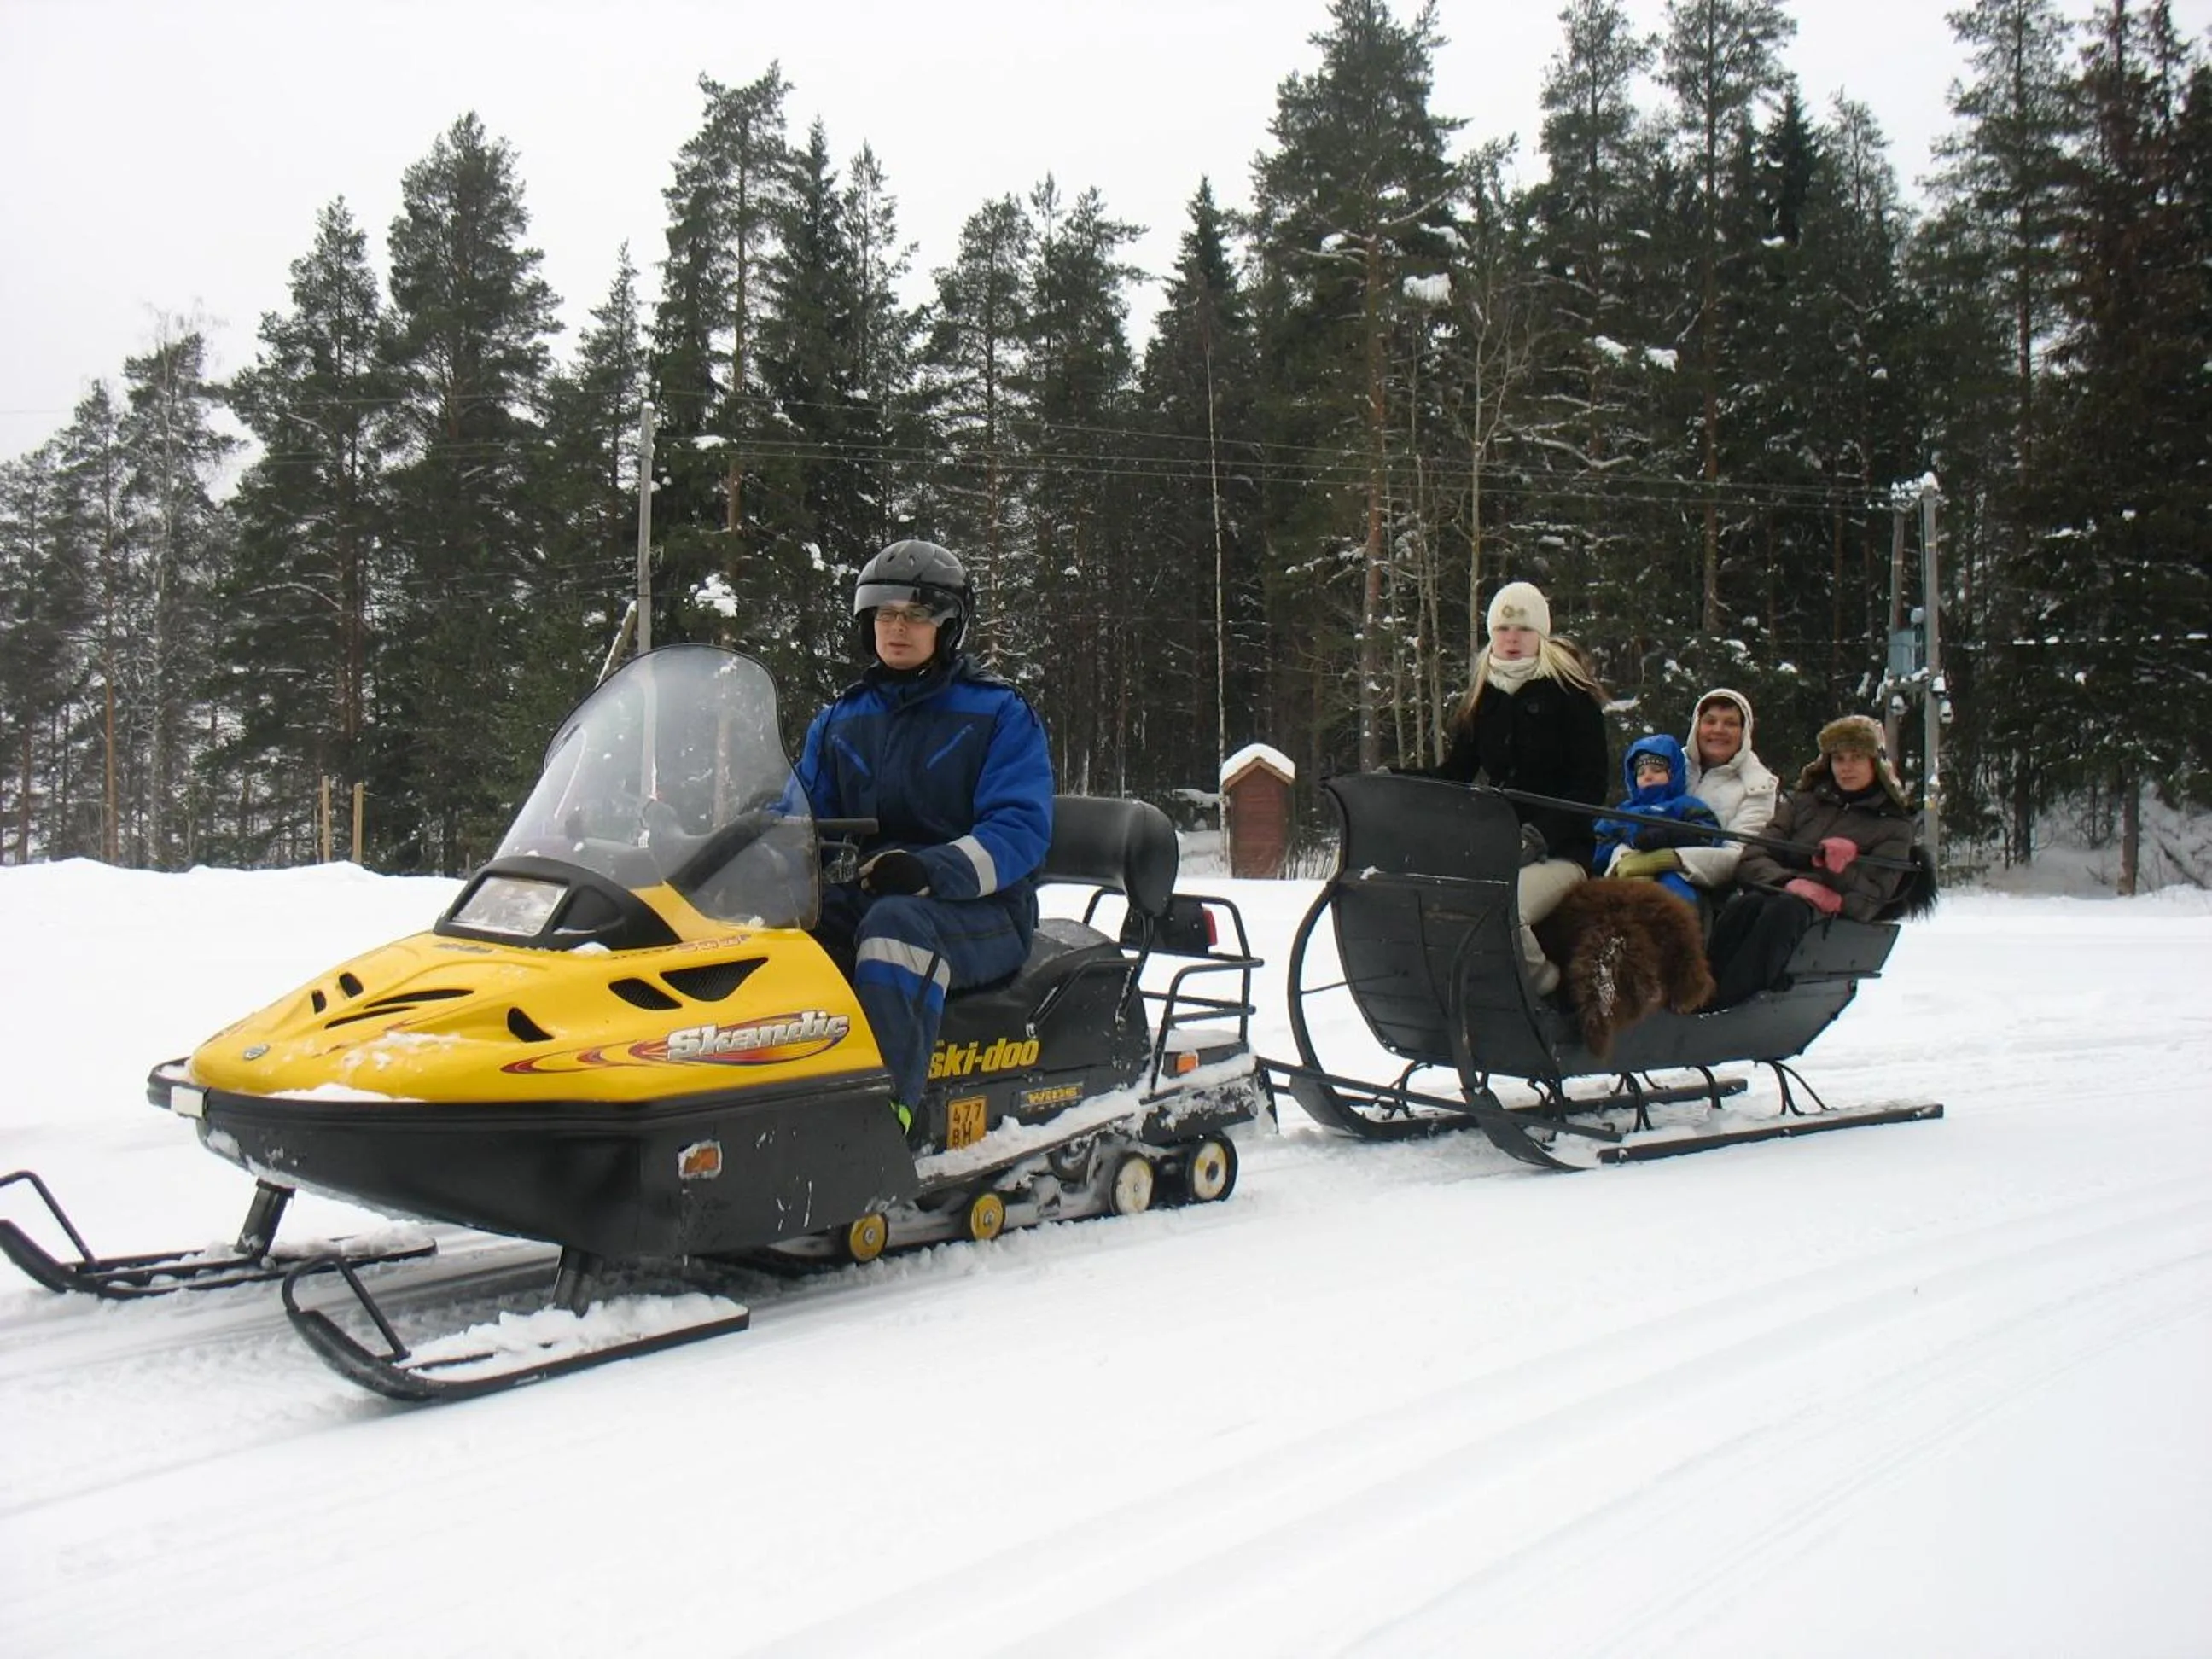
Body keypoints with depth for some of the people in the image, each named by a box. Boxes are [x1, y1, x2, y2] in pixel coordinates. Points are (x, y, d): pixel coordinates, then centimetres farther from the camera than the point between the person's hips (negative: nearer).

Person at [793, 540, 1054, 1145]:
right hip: (859, 898, 5)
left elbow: (1020, 830, -10)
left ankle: (889, 1111, -50)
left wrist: (932, 871, -29)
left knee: (895, 923, -39)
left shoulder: (999, 714, 2)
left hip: (980, 911, -5)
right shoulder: (840, 720, 17)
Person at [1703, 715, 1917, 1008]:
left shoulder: (1894, 825, 16)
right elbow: (1752, 860, 9)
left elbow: (1873, 896, 3)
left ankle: (1725, 1006, -55)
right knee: (1743, 906, -36)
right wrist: (1790, 882, -11)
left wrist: (1844, 872, -18)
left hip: (1834, 914, -3)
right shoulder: (1802, 802, 23)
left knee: (1784, 910, -39)